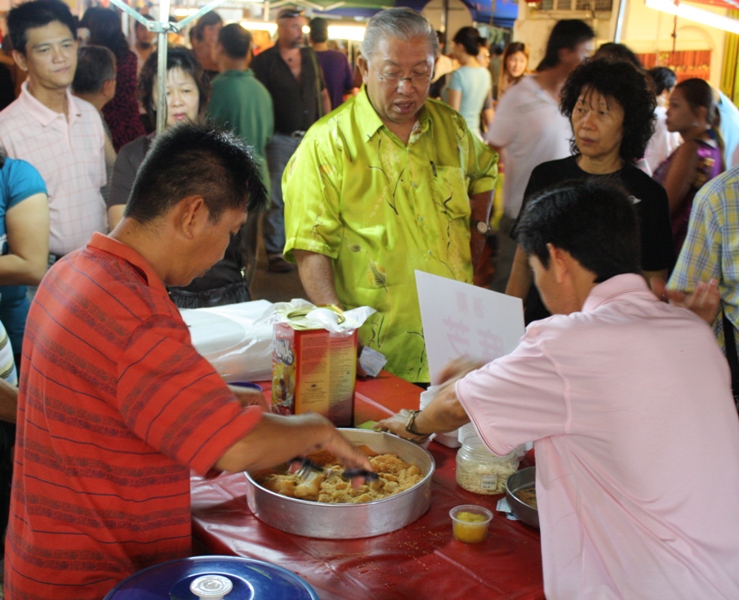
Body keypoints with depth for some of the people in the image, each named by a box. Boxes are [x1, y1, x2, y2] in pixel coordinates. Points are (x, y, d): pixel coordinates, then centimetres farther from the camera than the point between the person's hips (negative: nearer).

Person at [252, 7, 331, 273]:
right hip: (281, 139, -4)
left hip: (311, 138, 4)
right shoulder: (264, 62, -4)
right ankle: (274, 251, 8)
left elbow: (323, 94, 17)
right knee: (277, 197, 0)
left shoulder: (310, 58, 11)